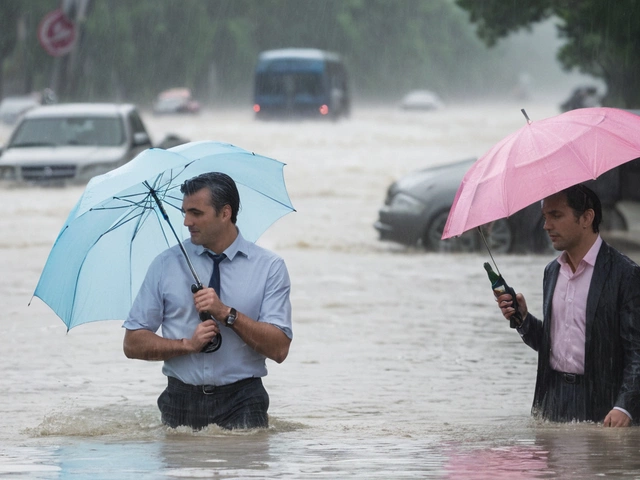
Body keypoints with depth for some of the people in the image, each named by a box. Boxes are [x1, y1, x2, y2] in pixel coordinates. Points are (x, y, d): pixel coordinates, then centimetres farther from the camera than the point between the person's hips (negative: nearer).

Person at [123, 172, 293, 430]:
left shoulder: (270, 267, 4)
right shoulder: (166, 264, 7)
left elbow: (279, 349, -4)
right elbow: (132, 344, 5)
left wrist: (226, 313, -13)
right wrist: (187, 344, -10)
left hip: (242, 402, -2)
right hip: (181, 402, 2)